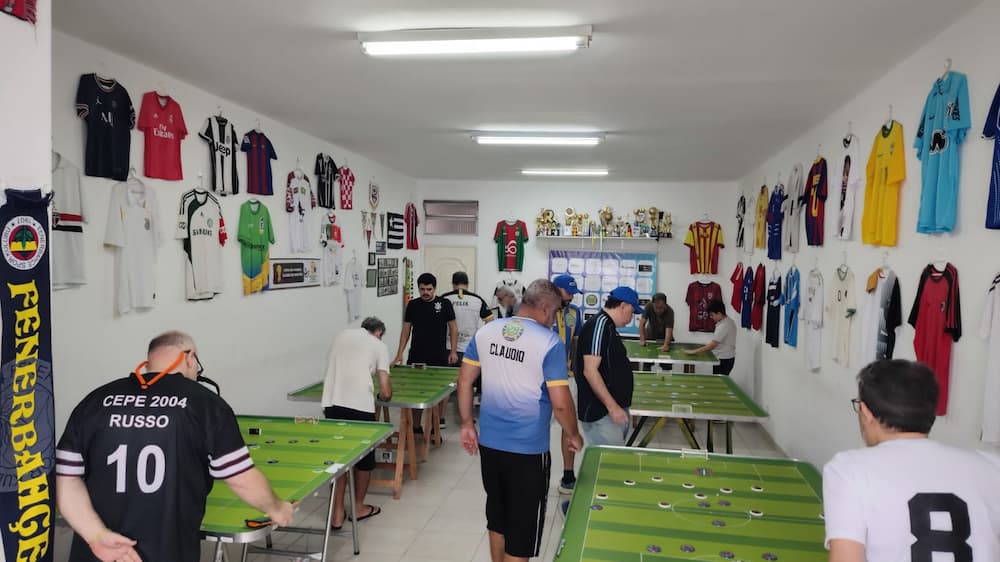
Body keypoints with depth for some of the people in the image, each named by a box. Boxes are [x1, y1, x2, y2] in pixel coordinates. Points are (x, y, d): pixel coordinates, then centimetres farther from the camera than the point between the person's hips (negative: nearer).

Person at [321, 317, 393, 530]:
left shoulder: (342, 335, 19)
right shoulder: (379, 345, 7)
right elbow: (386, 392, -1)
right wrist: (383, 396, 22)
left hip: (332, 404, 4)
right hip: (360, 406, -4)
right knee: (364, 458, 17)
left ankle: (337, 514, 18)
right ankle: (358, 507, 32)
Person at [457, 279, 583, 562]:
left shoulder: (485, 332, 1)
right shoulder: (550, 343, -16)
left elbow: (464, 382, 5)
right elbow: (560, 403, -17)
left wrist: (467, 425, 15)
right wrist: (573, 435, 1)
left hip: (489, 443, 6)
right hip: (528, 450, -5)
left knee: (497, 516, 25)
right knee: (522, 524, 11)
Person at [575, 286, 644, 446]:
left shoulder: (608, 325, 14)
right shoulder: (600, 323, -16)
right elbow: (590, 371, -23)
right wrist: (613, 407, -23)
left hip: (615, 409, 10)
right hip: (601, 414, -10)